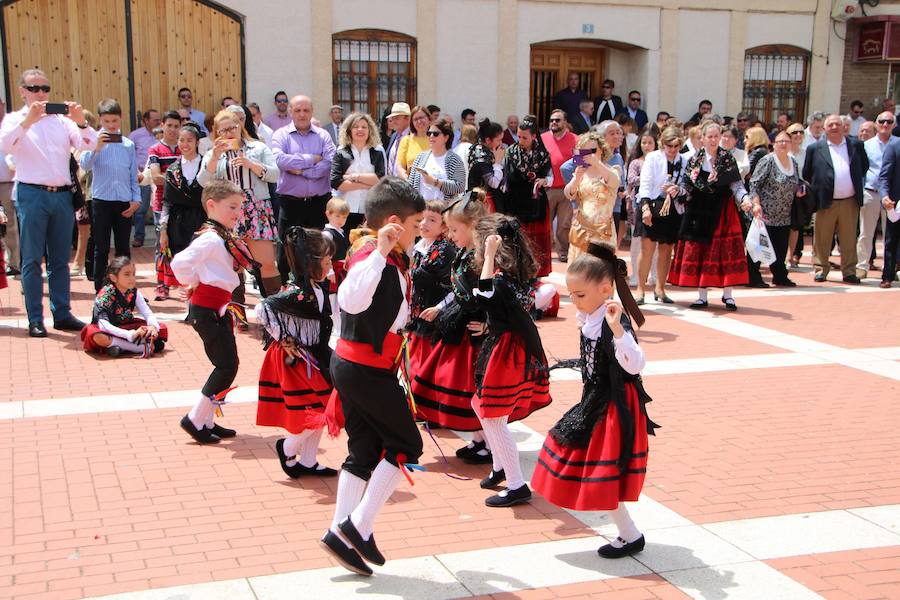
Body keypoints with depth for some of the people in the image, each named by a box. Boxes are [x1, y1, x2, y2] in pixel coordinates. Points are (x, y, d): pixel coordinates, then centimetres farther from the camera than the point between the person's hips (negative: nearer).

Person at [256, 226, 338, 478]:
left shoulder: (317, 289, 3)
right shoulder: (297, 294, -25)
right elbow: (263, 309, -29)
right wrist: (284, 340, -21)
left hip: (314, 356, 9)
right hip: (296, 359, -9)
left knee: (320, 410, 15)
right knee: (319, 410, -4)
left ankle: (307, 462, 27)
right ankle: (287, 448, 18)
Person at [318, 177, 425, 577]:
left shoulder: (390, 260, 10)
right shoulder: (372, 258, -20)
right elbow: (351, 300, -42)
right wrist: (380, 253, -42)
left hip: (351, 365, 10)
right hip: (367, 370, -10)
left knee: (365, 452, 14)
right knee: (405, 445, 1)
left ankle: (341, 534, 18)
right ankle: (359, 527, 3)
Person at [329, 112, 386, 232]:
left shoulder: (377, 154, 10)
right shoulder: (341, 153, 5)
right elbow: (335, 182, -7)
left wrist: (355, 176, -9)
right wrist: (366, 184, -9)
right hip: (346, 211, -1)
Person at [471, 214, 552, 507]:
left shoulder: (502, 277, -21)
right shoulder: (518, 274, 6)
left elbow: (484, 296, -40)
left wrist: (489, 257, -37)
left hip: (505, 351, -10)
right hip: (518, 347, 10)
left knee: (494, 419, -3)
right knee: (481, 407, 22)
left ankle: (517, 486, 4)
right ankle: (501, 467, 35)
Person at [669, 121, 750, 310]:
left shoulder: (728, 158, 2)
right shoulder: (694, 159, 4)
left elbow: (736, 184, -3)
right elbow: (686, 185, 5)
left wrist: (744, 198, -20)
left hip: (722, 211, -1)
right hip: (700, 211, 1)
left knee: (726, 250, -3)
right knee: (699, 251, 2)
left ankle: (727, 294, 6)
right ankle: (702, 296, 10)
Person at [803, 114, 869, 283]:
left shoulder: (856, 145, 7)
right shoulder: (815, 148, 1)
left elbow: (864, 167, 18)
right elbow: (806, 174, 7)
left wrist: (856, 185, 13)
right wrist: (816, 190, 6)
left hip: (850, 201, 2)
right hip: (826, 202, -2)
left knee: (849, 239, 7)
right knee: (822, 239, 3)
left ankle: (849, 272, 14)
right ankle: (821, 270, 13)